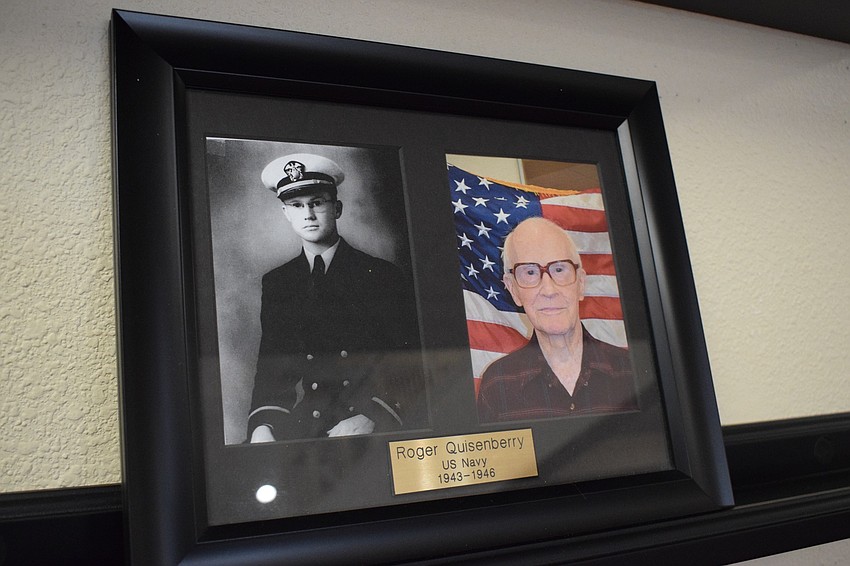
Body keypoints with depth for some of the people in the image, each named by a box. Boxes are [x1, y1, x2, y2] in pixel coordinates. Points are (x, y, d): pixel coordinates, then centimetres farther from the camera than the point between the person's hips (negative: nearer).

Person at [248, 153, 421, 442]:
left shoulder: (382, 274, 5)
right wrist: (262, 426, -8)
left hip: (373, 427, -2)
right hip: (301, 423, 3)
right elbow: (270, 363, 11)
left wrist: (369, 418, -15)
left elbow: (408, 361, 0)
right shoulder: (276, 282, 14)